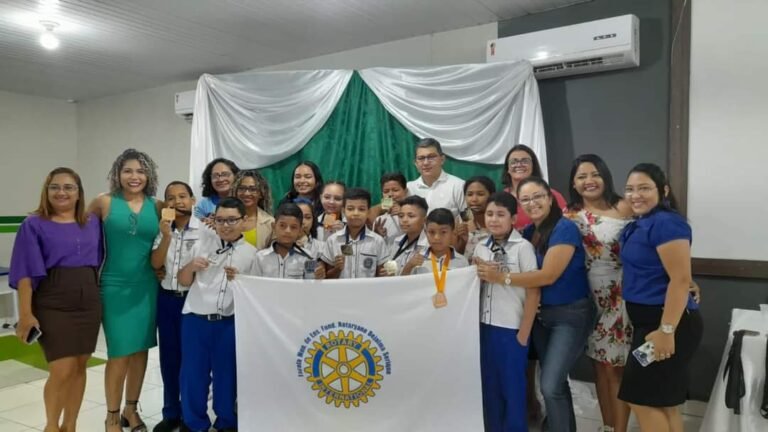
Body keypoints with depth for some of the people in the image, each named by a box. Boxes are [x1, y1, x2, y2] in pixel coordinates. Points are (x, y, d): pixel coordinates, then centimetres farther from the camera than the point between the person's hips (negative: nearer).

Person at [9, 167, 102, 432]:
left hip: (89, 303, 4)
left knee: (79, 367, 9)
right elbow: (26, 272, -7)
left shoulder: (93, 224, 8)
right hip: (52, 305, -4)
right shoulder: (34, 225, -2)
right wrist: (25, 313, -13)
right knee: (62, 371, -6)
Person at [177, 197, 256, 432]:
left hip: (229, 323, -1)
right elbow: (183, 281, 10)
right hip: (195, 318, 1)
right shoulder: (204, 242, 5)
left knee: (226, 374, 10)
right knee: (193, 373, 8)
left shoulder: (251, 253, 1)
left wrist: (238, 280, -15)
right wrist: (191, 266, -10)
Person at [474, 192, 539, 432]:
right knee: (489, 387, 13)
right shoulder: (481, 248, 6)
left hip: (512, 329, -5)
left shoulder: (523, 247, -8)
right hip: (485, 327, 5)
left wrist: (523, 334, -10)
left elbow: (534, 292, -9)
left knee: (512, 388, 5)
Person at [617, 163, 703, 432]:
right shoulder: (639, 224, 11)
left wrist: (666, 330, -24)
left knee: (643, 399, -1)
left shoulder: (666, 223, -18)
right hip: (649, 321, 9)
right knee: (663, 401, 16)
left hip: (667, 323, -9)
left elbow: (680, 280, -23)